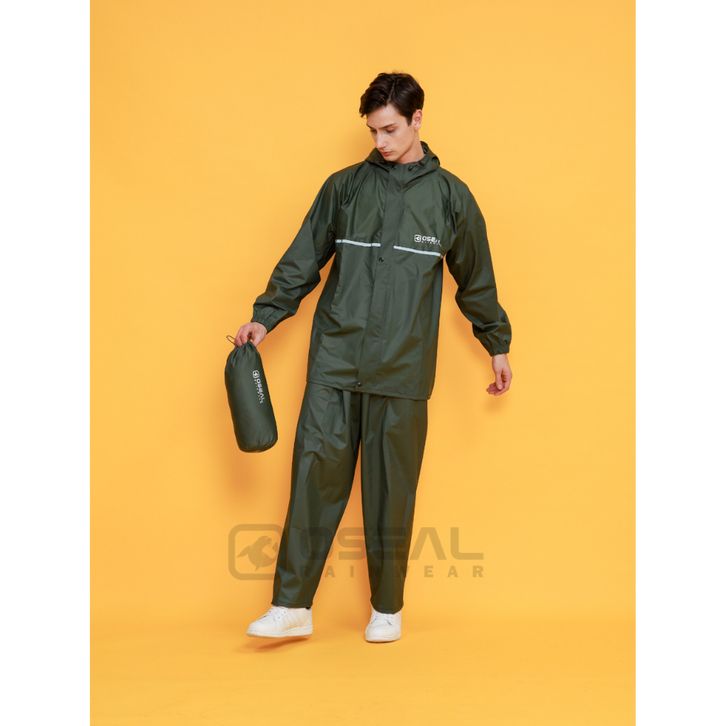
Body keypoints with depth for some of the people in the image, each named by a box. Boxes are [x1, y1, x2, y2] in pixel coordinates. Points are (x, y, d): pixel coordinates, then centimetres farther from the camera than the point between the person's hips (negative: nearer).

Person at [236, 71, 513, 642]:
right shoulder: (344, 186, 8)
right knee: (315, 473, -4)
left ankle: (387, 608, 19)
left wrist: (498, 344, 18)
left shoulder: (450, 195, 6)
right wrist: (264, 317, 1)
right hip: (334, 362, 1)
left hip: (403, 370, -1)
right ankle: (292, 605, 4)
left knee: (392, 489, 5)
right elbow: (302, 261, 10)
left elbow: (475, 279, 14)